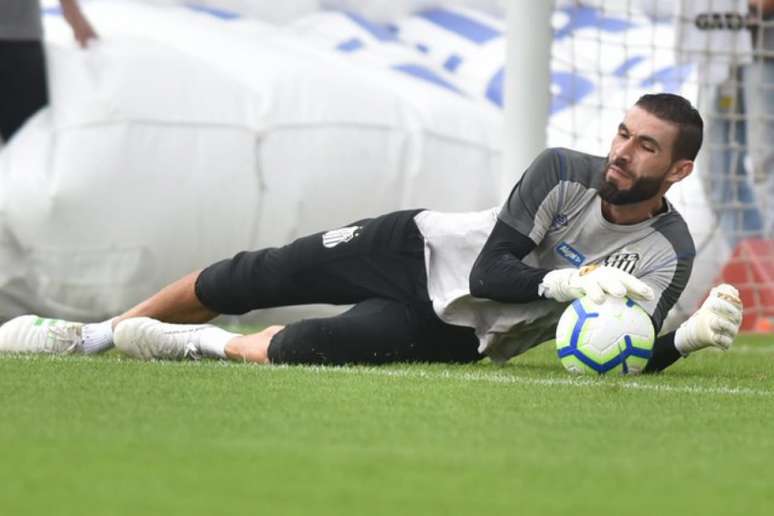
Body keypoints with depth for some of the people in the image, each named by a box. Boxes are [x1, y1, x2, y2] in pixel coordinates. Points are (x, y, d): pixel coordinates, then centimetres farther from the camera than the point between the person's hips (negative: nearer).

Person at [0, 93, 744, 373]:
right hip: (423, 250, 2)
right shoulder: (563, 173, -16)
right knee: (251, 277, 4)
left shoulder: (667, 255, -18)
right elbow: (490, 268, -20)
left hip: (454, 335, -2)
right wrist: (564, 280, -38)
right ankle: (99, 334, 28)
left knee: (300, 347, -25)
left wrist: (686, 339, -45)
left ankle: (210, 347, 9)